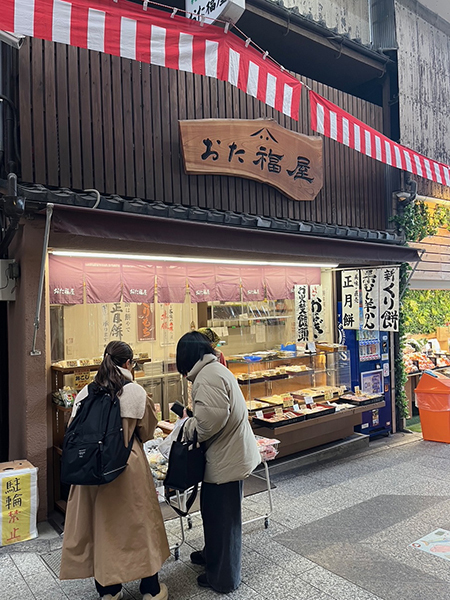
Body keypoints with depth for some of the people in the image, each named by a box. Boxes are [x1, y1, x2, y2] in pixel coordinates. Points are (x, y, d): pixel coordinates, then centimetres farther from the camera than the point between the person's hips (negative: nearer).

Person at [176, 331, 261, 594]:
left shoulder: (208, 376, -24)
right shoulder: (215, 369, 10)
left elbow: (213, 417, -34)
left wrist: (196, 432, -15)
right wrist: (194, 421, 7)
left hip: (226, 459, -10)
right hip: (229, 454, 10)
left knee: (223, 517, 7)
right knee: (212, 508, 26)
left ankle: (224, 578, 26)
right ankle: (212, 554, 47)